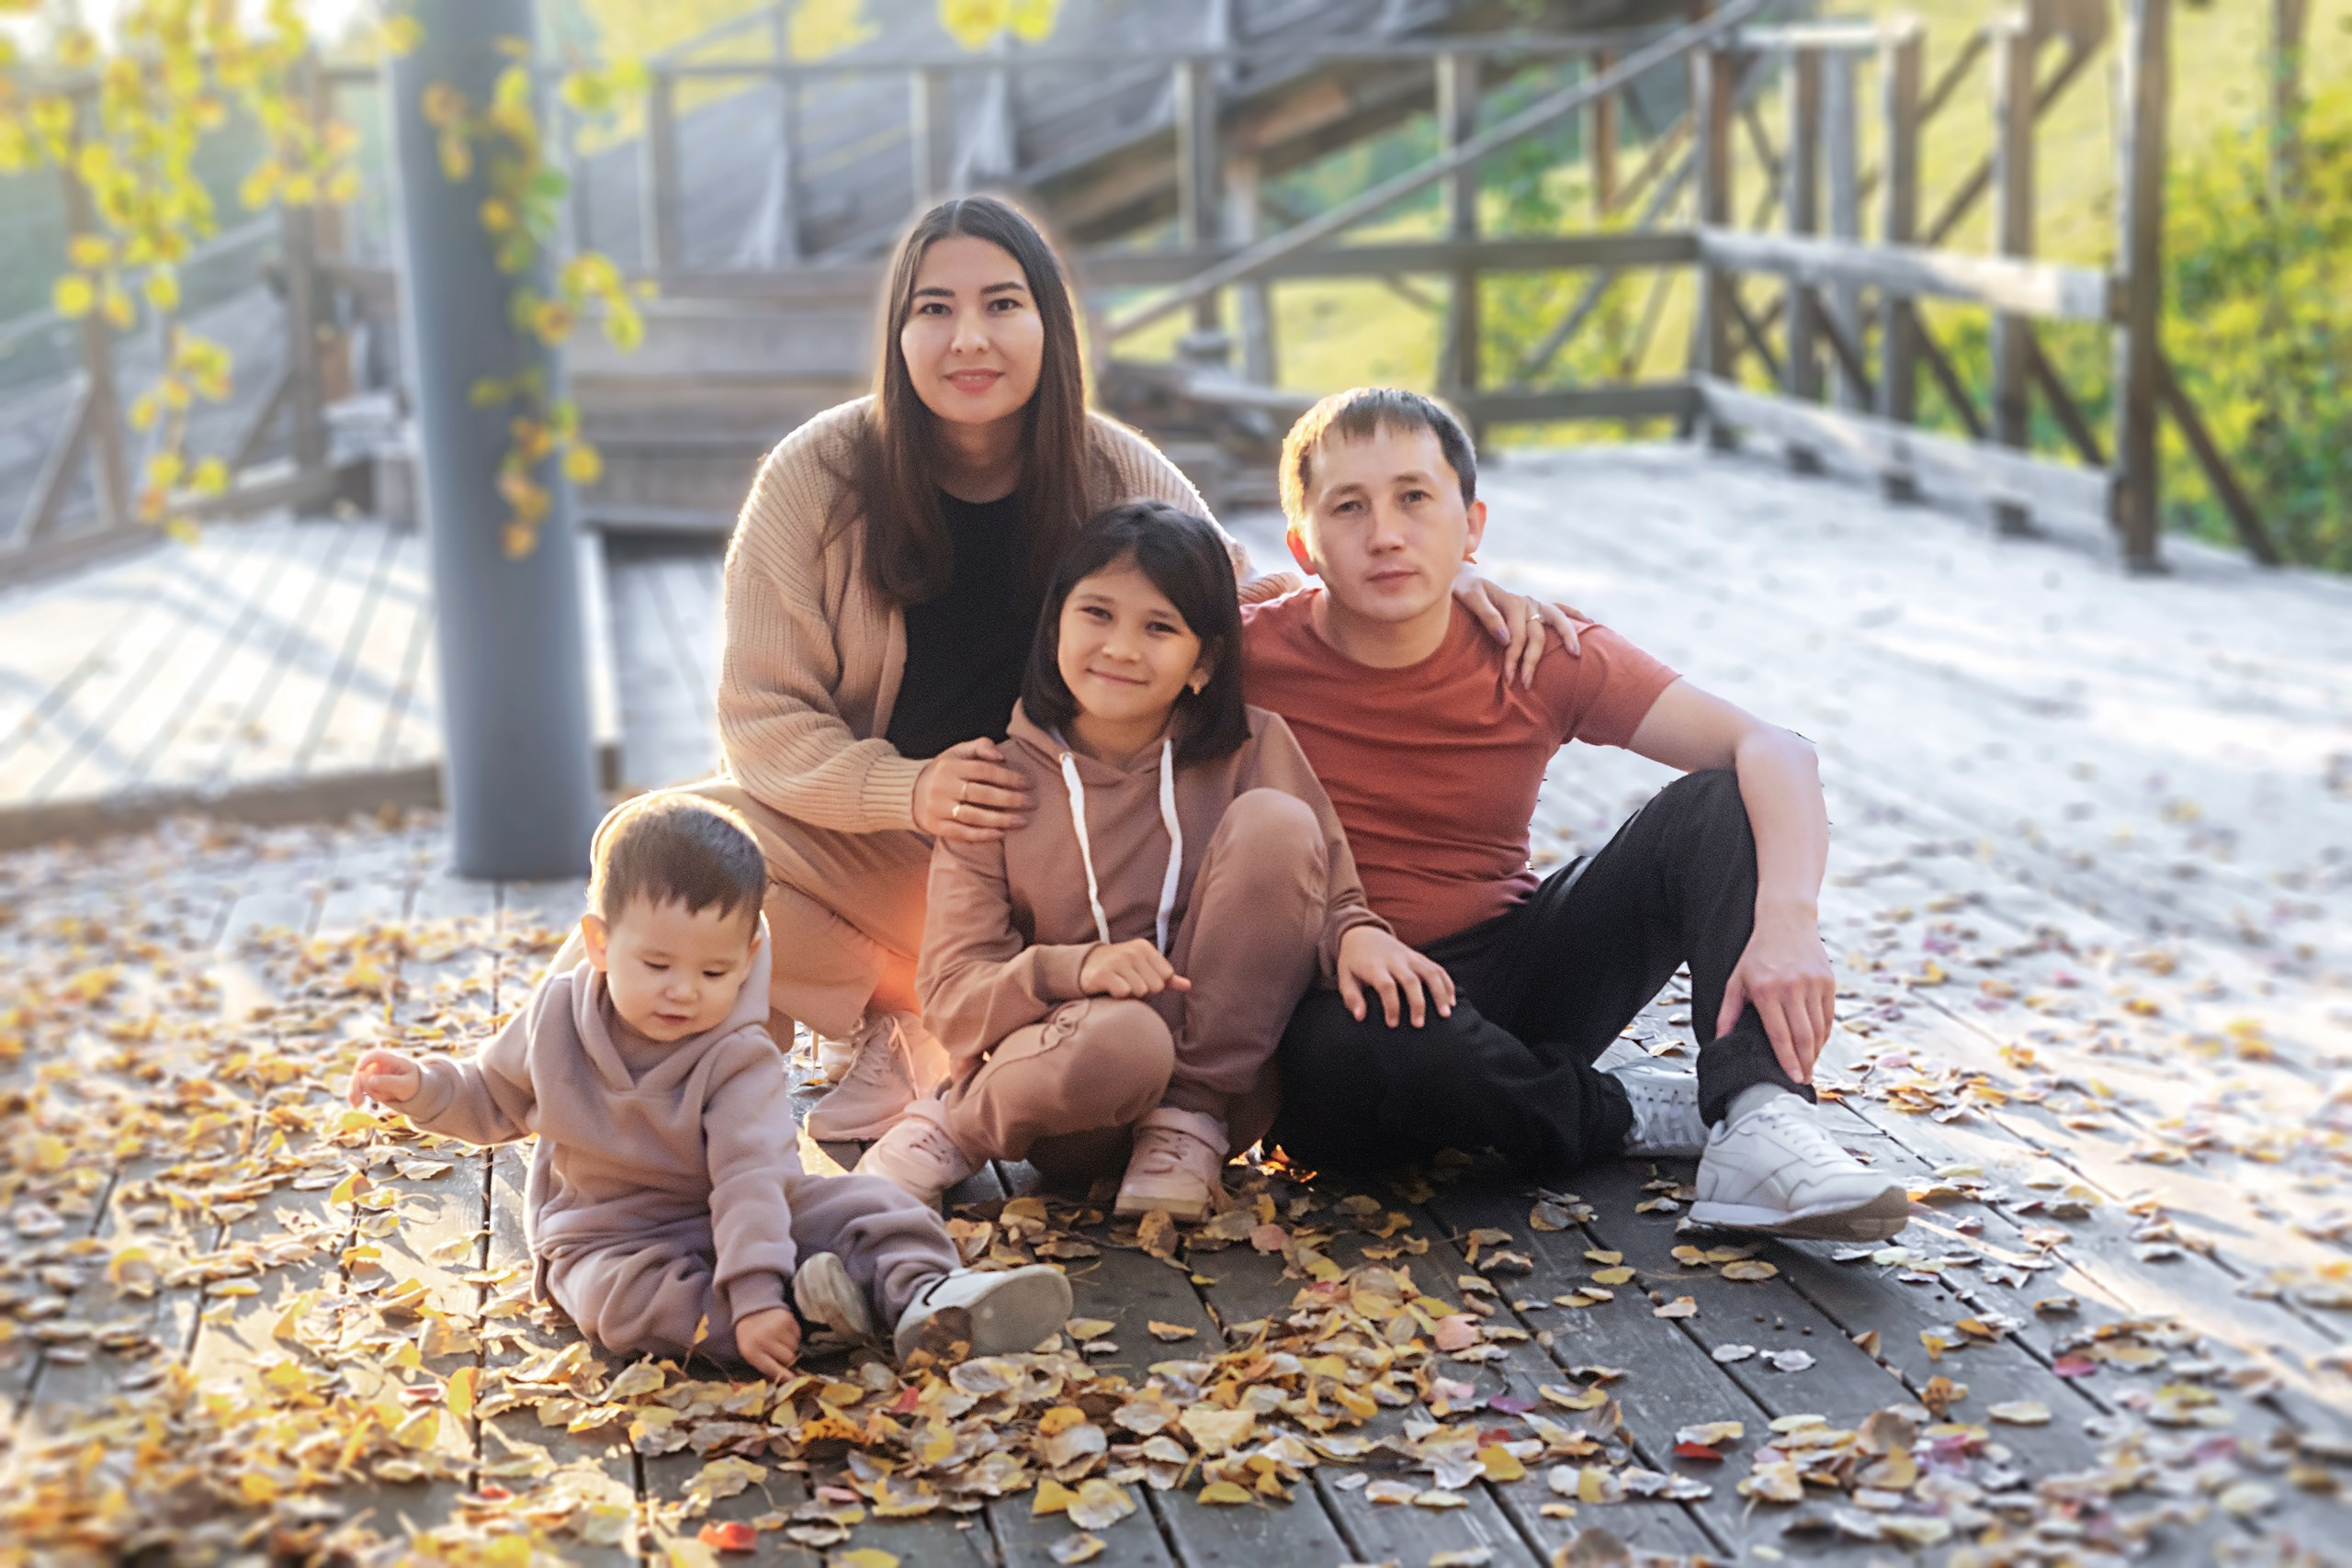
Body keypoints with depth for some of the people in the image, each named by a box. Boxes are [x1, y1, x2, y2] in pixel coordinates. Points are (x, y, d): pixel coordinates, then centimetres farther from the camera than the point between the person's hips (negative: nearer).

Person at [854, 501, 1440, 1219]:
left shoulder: (1255, 750, 2)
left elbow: (1327, 899, 3)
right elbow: (951, 995, -5)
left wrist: (1359, 933, -23)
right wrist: (1076, 971, -26)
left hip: (1221, 1063, 2)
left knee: (1274, 821, -16)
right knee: (1118, 1039, -40)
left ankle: (1190, 1119, -12)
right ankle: (962, 1122, -4)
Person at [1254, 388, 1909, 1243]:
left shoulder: (1537, 653, -7)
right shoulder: (1253, 658, -12)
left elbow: (1773, 749, -12)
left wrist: (1787, 919, -34)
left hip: (1510, 975, 3)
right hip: (1342, 1000, -3)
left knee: (1718, 806, -13)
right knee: (1371, 1042, -40)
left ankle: (1759, 1125, -31)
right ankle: (1619, 1110, -10)